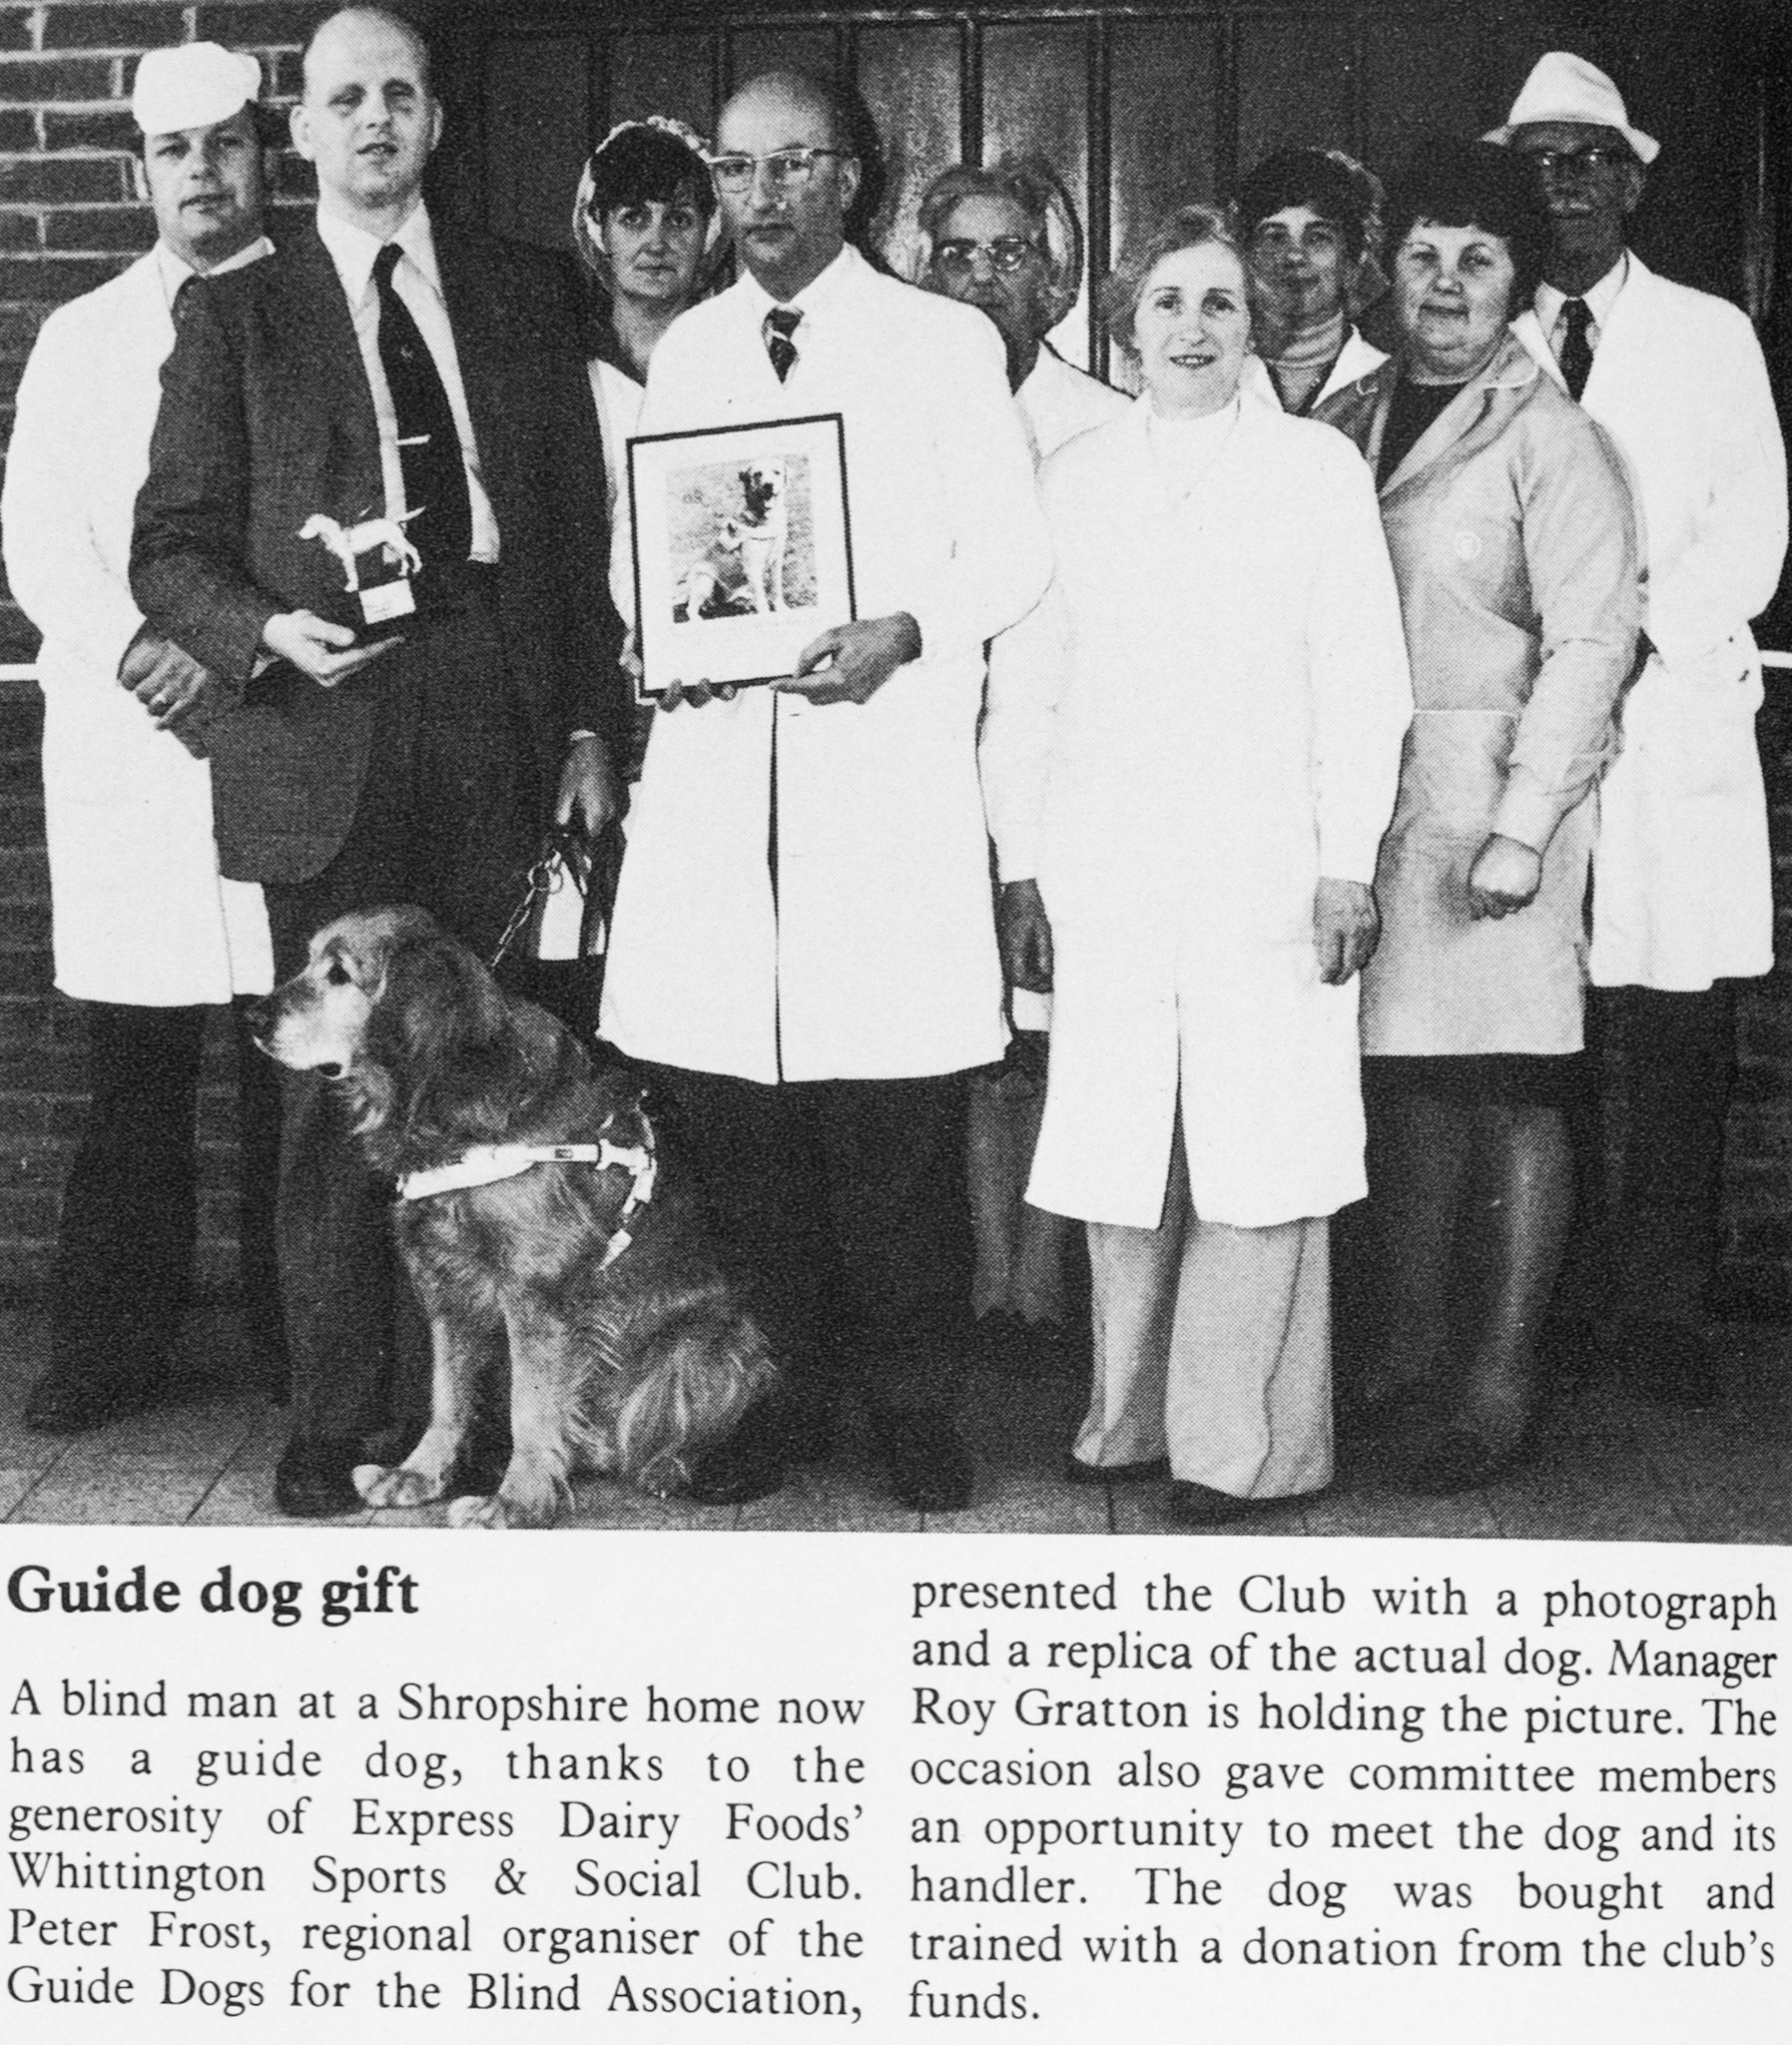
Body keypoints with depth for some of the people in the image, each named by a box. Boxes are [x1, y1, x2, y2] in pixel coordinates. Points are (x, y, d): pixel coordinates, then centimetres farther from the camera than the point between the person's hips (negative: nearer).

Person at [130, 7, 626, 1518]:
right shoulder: (236, 314, 10)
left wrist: (588, 724, 7)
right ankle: (337, 1423, 10)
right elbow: (172, 543, 6)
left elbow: (583, 520, 13)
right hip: (326, 743, -1)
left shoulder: (526, 293, 15)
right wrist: (265, 632, -14)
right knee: (339, 1088, 0)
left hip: (501, 735, 2)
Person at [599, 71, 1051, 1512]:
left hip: (889, 753, -3)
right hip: (714, 759, 3)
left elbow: (1012, 553, 3)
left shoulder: (948, 342, 6)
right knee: (730, 1095, 2)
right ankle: (784, 1390, 16)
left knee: (896, 1106, -4)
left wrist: (903, 631, -14)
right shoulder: (685, 352, 17)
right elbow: (640, 542, 21)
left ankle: (913, 1397, 11)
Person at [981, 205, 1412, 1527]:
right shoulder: (1072, 478, 14)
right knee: (1117, 1152, 3)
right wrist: (1020, 867, 8)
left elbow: (1363, 678, 3)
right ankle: (1131, 1419, 15)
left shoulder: (1317, 467, 7)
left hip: (1264, 864, -2)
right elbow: (1025, 686, 13)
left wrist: (1348, 863, -5)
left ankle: (1237, 1442, 5)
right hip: (1105, 871, 2)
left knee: (1259, 1149, -4)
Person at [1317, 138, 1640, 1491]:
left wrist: (1521, 826, -16)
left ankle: (1498, 1382, 3)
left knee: (1509, 1086, -3)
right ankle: (1415, 1352, 18)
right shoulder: (1346, 420, 14)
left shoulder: (1551, 438, -3)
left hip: (1492, 783, -5)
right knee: (1405, 1076, 8)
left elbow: (1591, 643, -8)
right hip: (1366, 786, 5)